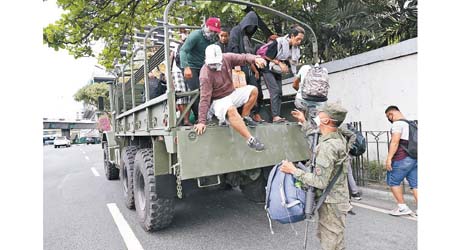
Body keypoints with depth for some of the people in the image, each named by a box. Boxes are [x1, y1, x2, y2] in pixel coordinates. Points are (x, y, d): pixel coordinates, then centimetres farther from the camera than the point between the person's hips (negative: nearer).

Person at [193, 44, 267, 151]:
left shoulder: (226, 58, -8)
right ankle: (251, 140, -34)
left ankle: (245, 117, 5)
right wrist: (202, 121, -27)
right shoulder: (205, 75, -23)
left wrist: (256, 58, -29)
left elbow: (243, 57, -4)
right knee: (231, 110, -37)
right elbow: (205, 98, -25)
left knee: (253, 90, -9)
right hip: (218, 100, -7)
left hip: (231, 93, 7)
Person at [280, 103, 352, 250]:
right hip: (336, 198, 9)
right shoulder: (338, 138, 0)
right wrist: (304, 122, 23)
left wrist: (293, 171, -21)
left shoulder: (327, 146, -28)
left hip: (331, 204, -9)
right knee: (323, 235, 26)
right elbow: (317, 139, 21)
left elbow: (320, 182, -28)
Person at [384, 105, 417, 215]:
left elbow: (395, 142, -19)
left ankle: (402, 207, 8)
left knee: (393, 181, 4)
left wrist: (389, 158, -19)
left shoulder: (397, 123, -11)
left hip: (402, 159, -9)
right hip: (414, 158, 9)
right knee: (415, 184, 8)